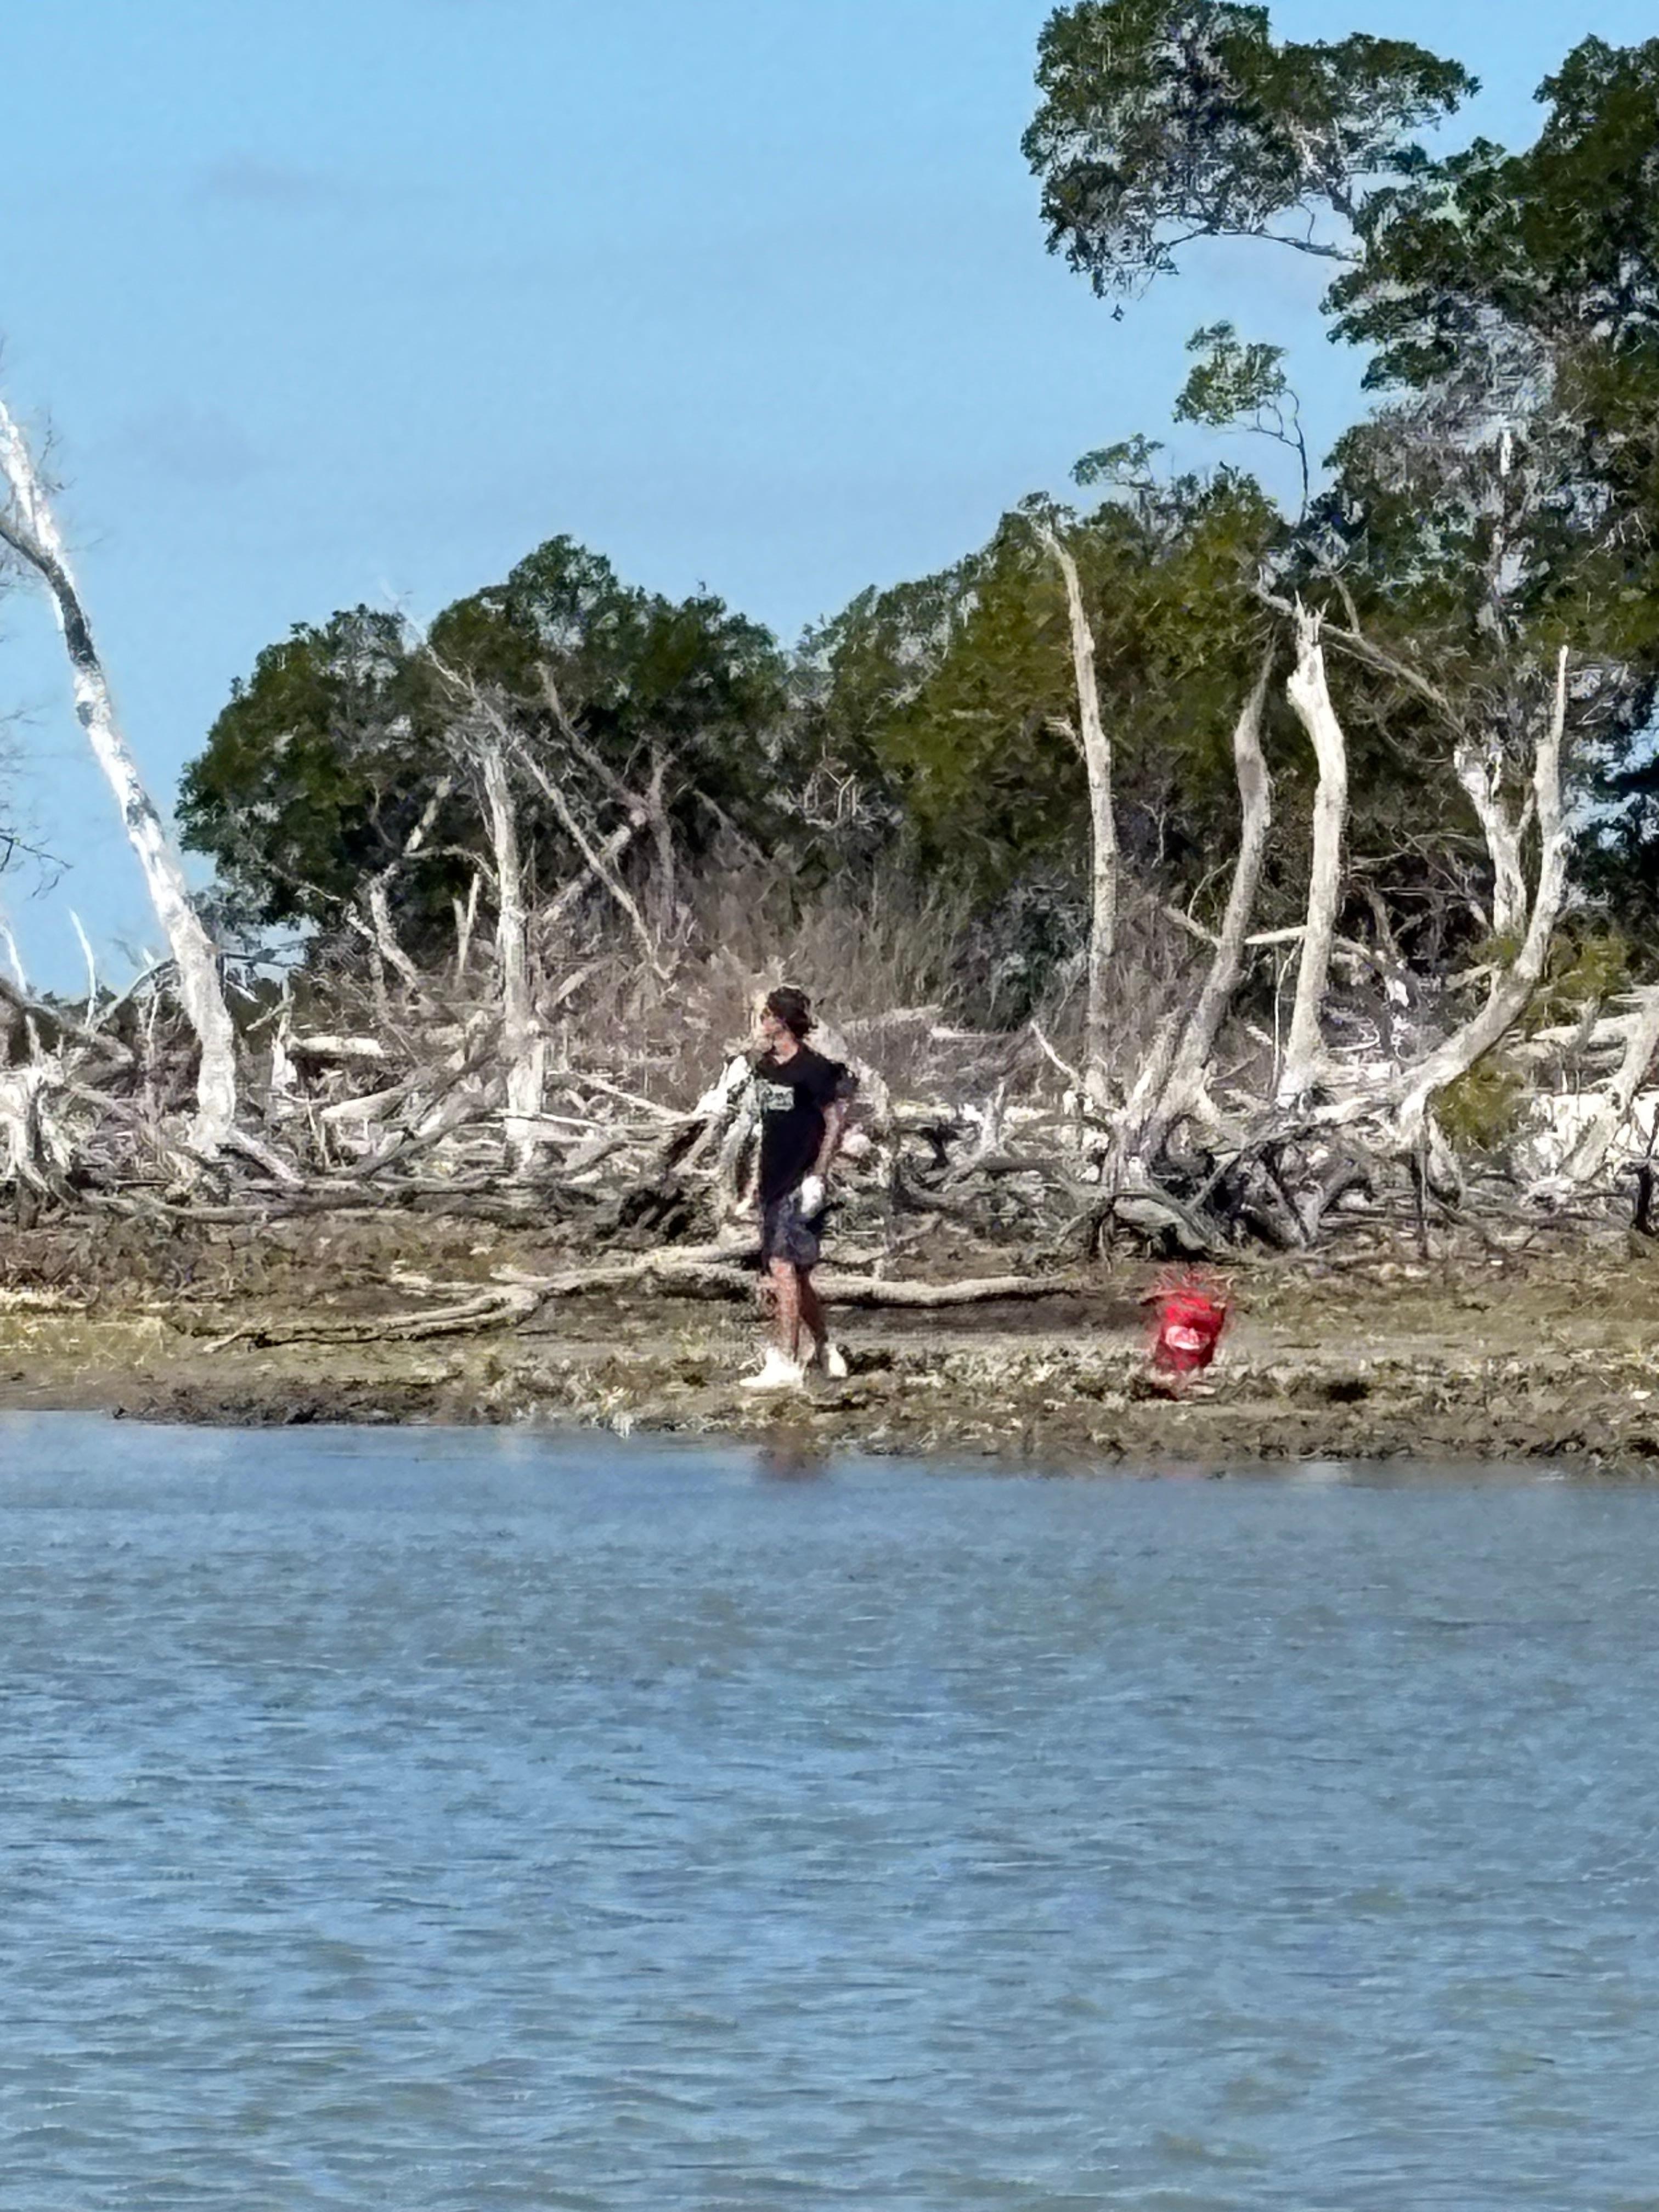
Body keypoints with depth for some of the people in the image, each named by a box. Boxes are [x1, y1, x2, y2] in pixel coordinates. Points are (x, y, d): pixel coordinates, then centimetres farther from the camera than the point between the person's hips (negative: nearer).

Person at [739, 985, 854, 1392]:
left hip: (800, 1187, -9)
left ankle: (785, 1364, -19)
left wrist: (817, 1175, -17)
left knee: (784, 1267, -16)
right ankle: (825, 1351, 27)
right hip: (775, 1185, 9)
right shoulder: (765, 1068, 13)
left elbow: (836, 1122, -12)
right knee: (794, 1275, 14)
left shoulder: (812, 1070, -12)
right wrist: (758, 1176, 20)